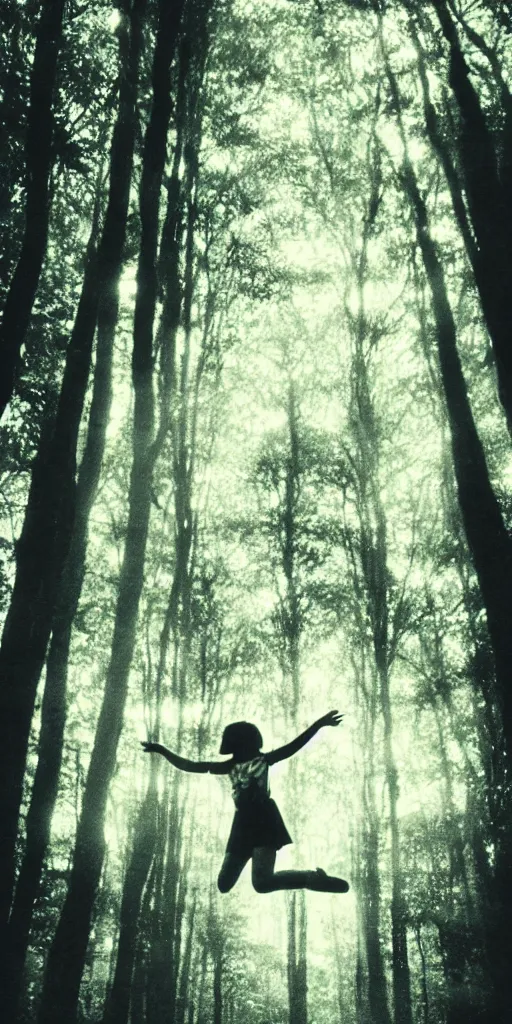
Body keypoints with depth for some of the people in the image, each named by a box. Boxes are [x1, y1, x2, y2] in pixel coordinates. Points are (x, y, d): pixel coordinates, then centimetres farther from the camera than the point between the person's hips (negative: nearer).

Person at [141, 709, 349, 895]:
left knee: (262, 883, -21)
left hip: (263, 821, -6)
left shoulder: (263, 760, 3)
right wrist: (161, 750, 11)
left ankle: (314, 878, -2)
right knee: (224, 884, 8)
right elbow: (189, 766, 15)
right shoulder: (231, 765, 13)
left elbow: (293, 746, -8)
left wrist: (319, 724, -19)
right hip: (243, 825, 6)